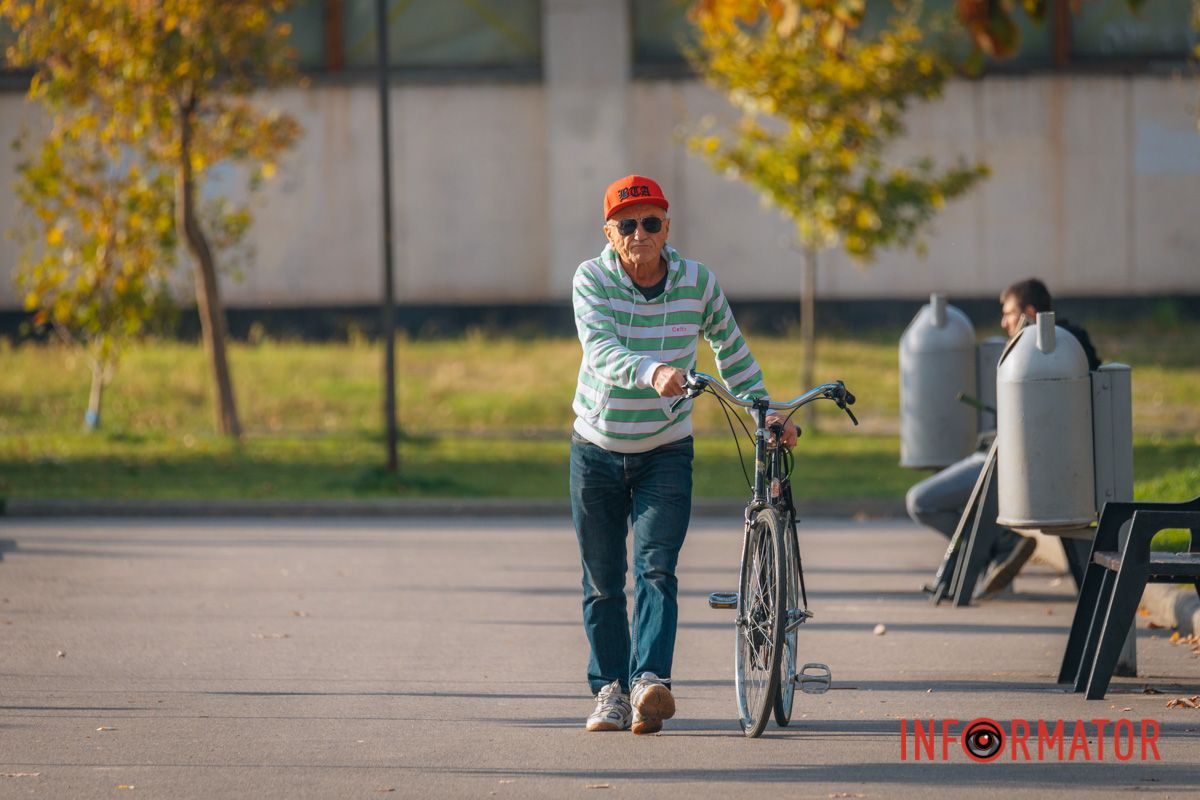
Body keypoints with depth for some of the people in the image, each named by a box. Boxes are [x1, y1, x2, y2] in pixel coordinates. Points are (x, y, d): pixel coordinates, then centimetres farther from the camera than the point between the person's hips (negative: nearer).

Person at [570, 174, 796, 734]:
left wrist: (765, 411, 3)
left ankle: (650, 681, -30)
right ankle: (610, 688, 21)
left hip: (665, 455, 0)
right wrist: (653, 373, -49)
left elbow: (732, 351, 8)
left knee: (656, 568, -17)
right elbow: (601, 351, -30)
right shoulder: (592, 279, -14)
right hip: (597, 451, 0)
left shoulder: (697, 282, -8)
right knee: (602, 582, 8)